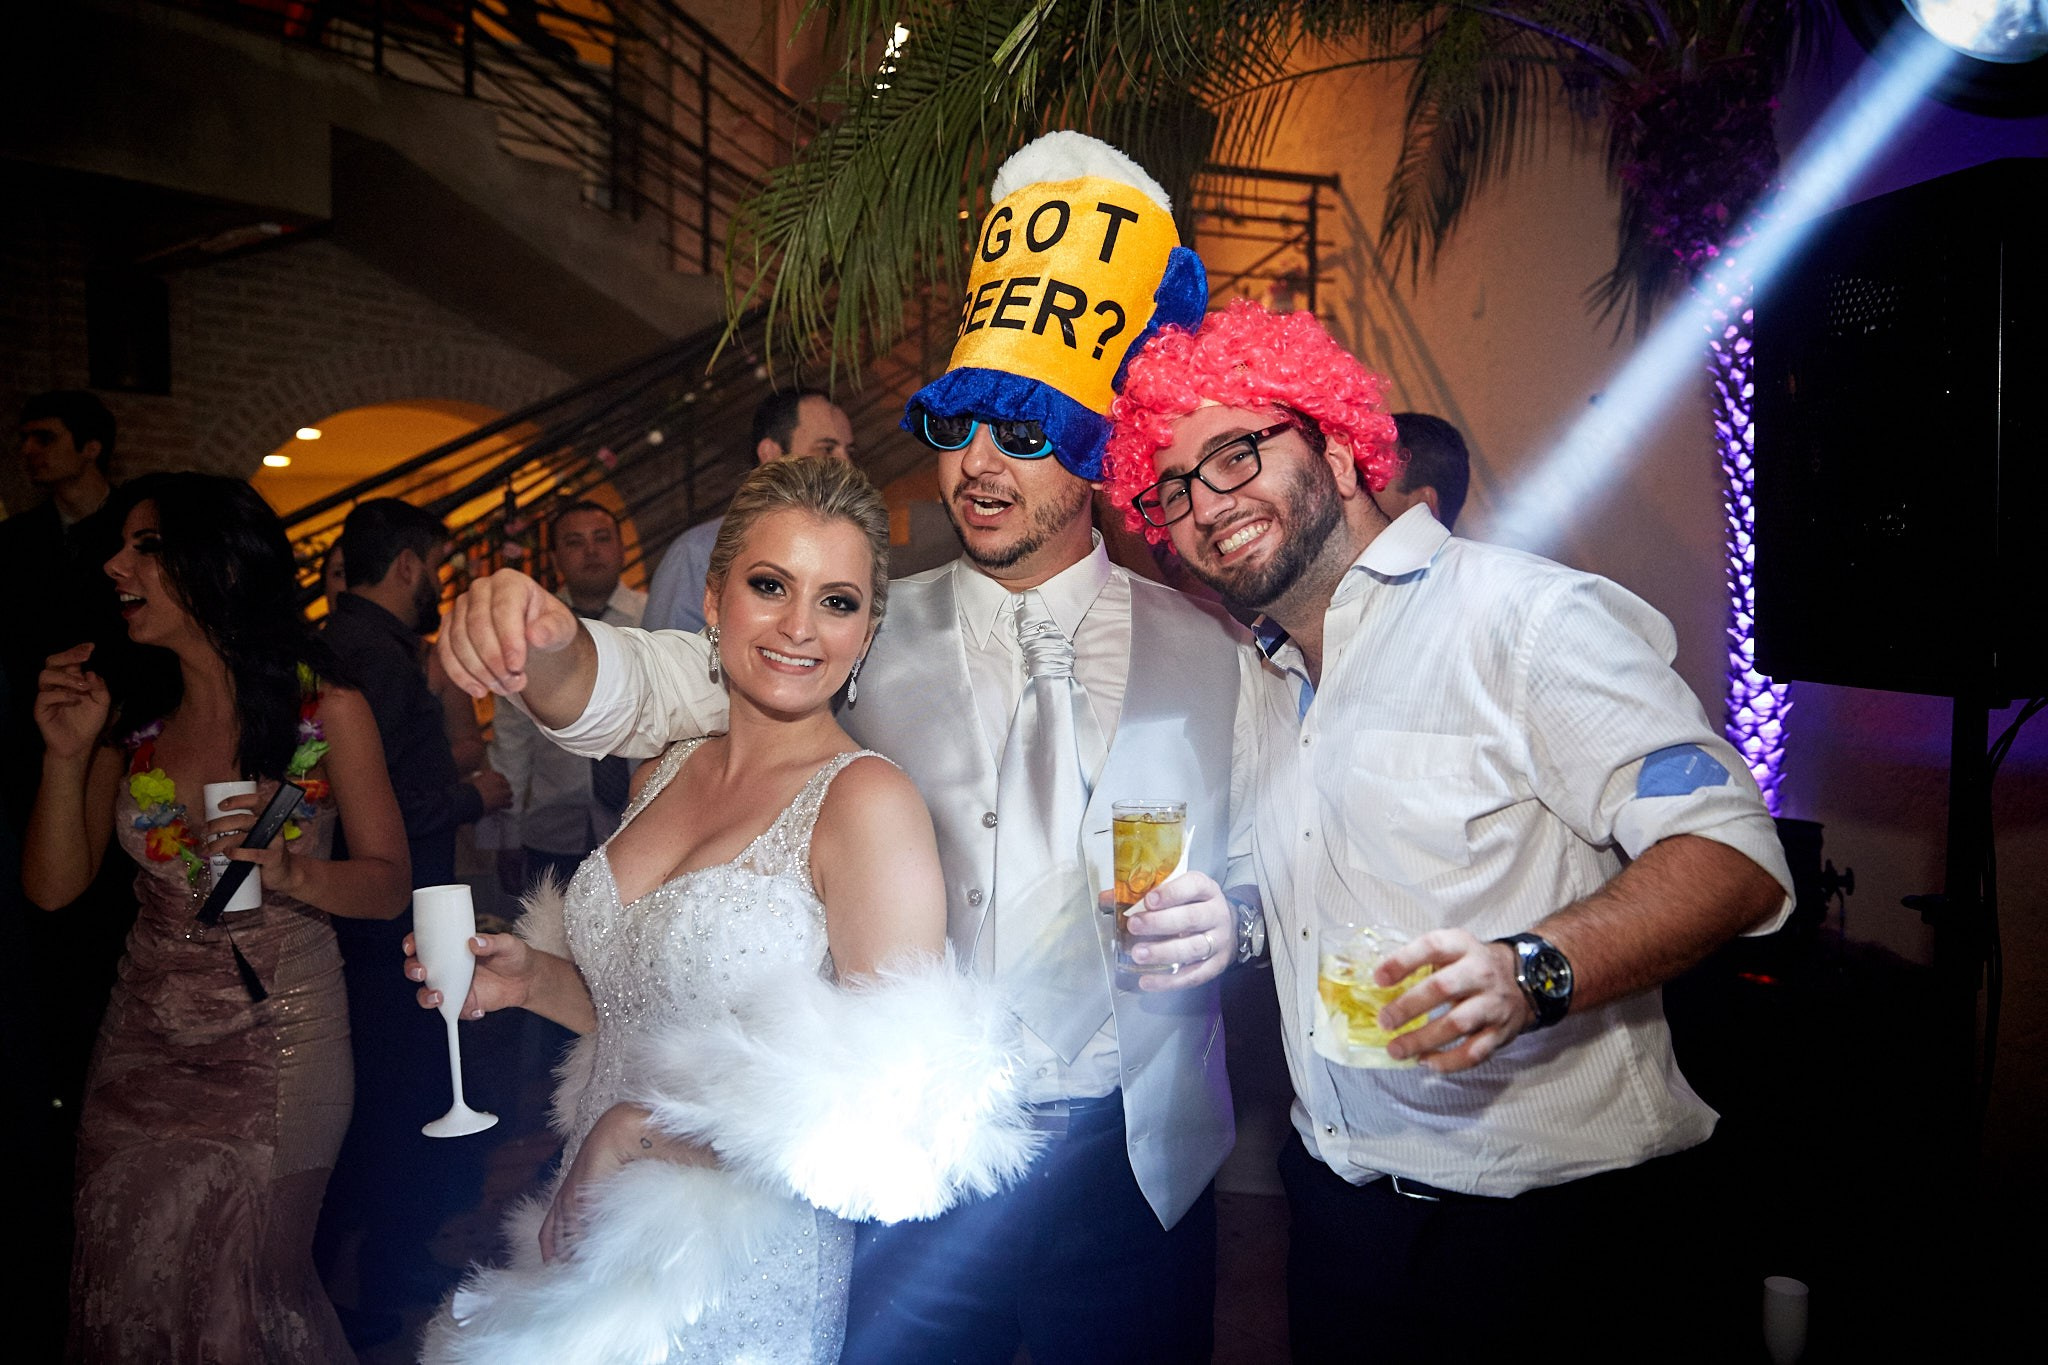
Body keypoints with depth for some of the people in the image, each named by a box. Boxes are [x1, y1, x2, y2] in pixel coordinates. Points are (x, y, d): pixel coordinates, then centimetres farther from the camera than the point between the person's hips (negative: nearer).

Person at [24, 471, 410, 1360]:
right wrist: (67, 754, -9)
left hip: (279, 1047, -4)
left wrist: (290, 871, -27)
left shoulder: (325, 709, -8)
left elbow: (388, 885, -8)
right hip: (143, 1046, 4)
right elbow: (53, 887, 3)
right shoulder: (131, 715, 3)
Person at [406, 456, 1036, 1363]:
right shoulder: (666, 773, 2)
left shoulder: (867, 800, -19)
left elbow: (889, 1111, -22)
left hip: (744, 1283, -6)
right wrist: (535, 978, -2)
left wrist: (633, 1134, -17)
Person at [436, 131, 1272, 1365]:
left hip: (1127, 1164, 0)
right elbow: (643, 687, -6)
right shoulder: (876, 634, 1)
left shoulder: (1205, 652, 0)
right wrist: (536, 640, -26)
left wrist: (1226, 919, -18)